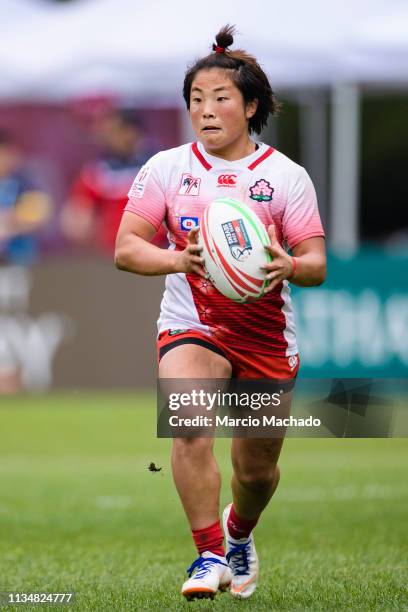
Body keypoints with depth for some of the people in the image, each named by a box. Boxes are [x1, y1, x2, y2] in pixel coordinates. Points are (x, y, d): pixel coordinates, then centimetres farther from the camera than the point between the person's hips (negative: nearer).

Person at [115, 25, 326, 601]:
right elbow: (125, 249, -5)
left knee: (258, 470, 9)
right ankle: (210, 556, -21)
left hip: (266, 333, 1)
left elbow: (317, 264, -4)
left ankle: (239, 532, 45)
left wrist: (290, 266, -28)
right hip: (190, 327, -1)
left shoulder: (287, 176, -1)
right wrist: (178, 259, -25)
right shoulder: (166, 168, 0)